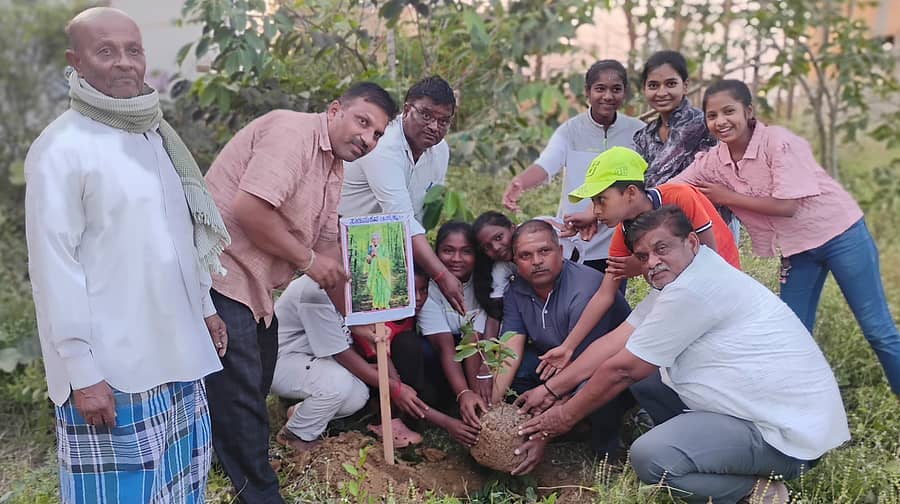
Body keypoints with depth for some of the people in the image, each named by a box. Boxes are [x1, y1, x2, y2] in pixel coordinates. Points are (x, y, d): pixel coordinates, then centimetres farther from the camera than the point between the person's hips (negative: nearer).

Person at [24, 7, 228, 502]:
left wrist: (204, 306, 19)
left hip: (175, 352, 7)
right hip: (111, 366, -7)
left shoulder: (155, 133, 11)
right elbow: (54, 267, -16)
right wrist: (81, 371, -17)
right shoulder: (61, 148, -13)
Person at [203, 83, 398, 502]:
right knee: (240, 392, -4)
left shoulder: (334, 168, 14)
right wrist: (306, 259, -15)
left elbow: (329, 246, 18)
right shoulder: (292, 131, -16)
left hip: (253, 286, 10)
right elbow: (248, 207, -27)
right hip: (219, 273, -10)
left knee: (254, 388, 19)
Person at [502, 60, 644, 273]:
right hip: (572, 243, -1)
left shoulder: (638, 132, -1)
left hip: (616, 244, 1)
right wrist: (519, 182, -42)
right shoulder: (571, 130, -5)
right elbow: (545, 166, -20)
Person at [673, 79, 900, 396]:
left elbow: (786, 206, -26)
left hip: (840, 233, -5)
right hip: (797, 247, 6)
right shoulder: (712, 162, -7)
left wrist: (727, 197, -19)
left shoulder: (778, 141, -23)